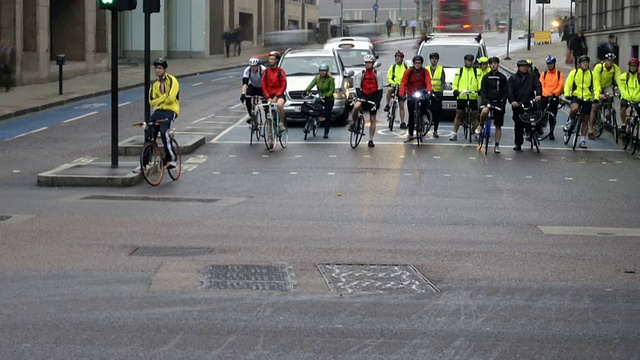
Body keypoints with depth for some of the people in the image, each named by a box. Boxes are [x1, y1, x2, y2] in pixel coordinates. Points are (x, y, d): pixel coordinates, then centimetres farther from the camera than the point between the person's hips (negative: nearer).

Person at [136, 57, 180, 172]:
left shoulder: (172, 81, -6)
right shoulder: (155, 84, 14)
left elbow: (171, 99, -17)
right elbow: (152, 101, 7)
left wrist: (159, 101, 0)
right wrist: (165, 97, -7)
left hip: (170, 111, -6)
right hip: (158, 111, 6)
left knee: (164, 132, -28)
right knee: (148, 132, -7)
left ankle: (172, 158, -16)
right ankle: (144, 162, 0)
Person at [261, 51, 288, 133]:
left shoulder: (280, 71, -3)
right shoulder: (266, 72, 5)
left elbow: (283, 86, -6)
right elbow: (263, 85, 4)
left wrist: (276, 97, -14)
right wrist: (268, 97, -8)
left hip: (279, 94, -4)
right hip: (269, 95, 4)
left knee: (280, 104, -34)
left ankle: (282, 123, -19)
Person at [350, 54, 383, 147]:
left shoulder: (377, 74, 0)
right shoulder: (360, 74, 0)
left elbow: (380, 89, -2)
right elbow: (357, 88, -7)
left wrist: (378, 102, -14)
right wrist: (361, 97, -25)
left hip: (373, 98, 1)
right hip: (363, 96, -1)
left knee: (372, 120, 3)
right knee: (356, 106, -34)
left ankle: (371, 140, 10)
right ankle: (353, 123, -11)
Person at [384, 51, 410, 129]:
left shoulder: (406, 67, 2)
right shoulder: (393, 67, 0)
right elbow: (389, 77, -3)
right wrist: (393, 83, -22)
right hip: (394, 85, -1)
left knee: (401, 106, 2)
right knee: (389, 90, -38)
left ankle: (402, 123, 7)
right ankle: (387, 105, -20)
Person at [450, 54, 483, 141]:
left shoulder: (476, 72, 11)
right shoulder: (460, 71, 11)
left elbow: (480, 83, 6)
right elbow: (454, 83, 9)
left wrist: (480, 90, -14)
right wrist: (455, 90, -11)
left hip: (473, 97, 0)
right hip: (461, 97, 0)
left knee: (475, 116, 2)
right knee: (458, 115, 1)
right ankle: (455, 134, 4)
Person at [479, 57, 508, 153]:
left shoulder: (502, 77, 5)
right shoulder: (486, 77, 6)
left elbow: (505, 92, 4)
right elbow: (482, 90, 2)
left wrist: (503, 102, -11)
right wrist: (484, 101, -15)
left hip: (499, 102, 1)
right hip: (488, 101, -1)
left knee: (498, 126, 3)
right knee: (484, 111, -35)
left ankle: (497, 145, 10)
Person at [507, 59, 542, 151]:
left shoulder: (532, 77, 12)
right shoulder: (513, 78, 9)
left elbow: (538, 85, 2)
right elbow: (509, 91, 0)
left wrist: (538, 94, -19)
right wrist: (512, 101, -16)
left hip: (530, 103, 0)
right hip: (517, 105, 0)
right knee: (518, 125, 3)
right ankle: (518, 144, 7)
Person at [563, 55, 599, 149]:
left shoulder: (592, 74, 2)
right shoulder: (574, 72, 1)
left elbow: (596, 86, -3)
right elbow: (568, 84, -3)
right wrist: (567, 94, -19)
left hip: (587, 99, 2)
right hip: (576, 96, -2)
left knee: (585, 121, 5)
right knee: (574, 109, -34)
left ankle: (583, 140, 16)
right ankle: (571, 121, -2)